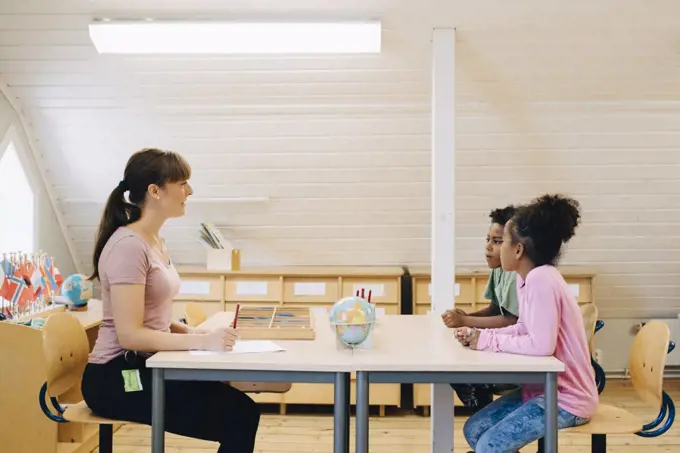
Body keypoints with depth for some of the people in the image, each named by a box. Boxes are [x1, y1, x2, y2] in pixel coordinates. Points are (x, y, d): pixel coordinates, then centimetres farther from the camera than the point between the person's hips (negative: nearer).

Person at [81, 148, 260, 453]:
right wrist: (201, 342, -25)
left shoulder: (154, 242, 12)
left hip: (143, 367, 9)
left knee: (241, 410, -3)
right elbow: (130, 334, -23)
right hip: (117, 377, -9)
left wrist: (192, 332, 1)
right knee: (238, 417, -15)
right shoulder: (128, 245, -18)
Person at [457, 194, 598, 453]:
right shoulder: (530, 277, 5)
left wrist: (488, 341, -18)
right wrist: (479, 335, -2)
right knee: (474, 430, 9)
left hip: (566, 397, -9)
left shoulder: (541, 279, -24)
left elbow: (541, 344, -30)